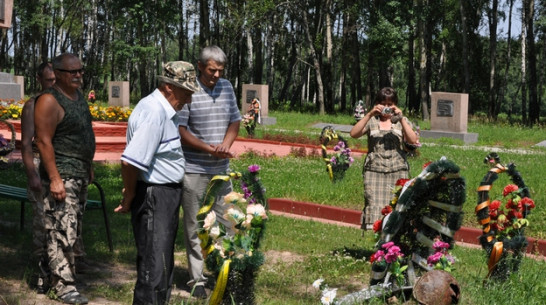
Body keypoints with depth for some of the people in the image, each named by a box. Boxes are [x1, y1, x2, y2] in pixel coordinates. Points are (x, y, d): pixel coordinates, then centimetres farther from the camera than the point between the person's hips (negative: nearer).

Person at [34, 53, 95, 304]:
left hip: (80, 176, 9)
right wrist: (54, 178, -22)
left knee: (71, 231, 13)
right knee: (62, 231, -9)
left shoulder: (78, 96, 13)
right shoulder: (49, 101, -13)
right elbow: (43, 141, -18)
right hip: (62, 176, -9)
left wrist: (89, 167, 21)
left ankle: (58, 279, 23)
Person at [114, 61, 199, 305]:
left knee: (164, 264, 20)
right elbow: (130, 161, -28)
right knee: (154, 267, -6)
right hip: (153, 196, -10)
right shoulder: (153, 113, -22)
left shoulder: (164, 110, 10)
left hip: (167, 194, 10)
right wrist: (129, 198, -14)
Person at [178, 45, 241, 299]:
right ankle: (197, 280, 10)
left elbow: (235, 122, 13)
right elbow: (180, 130, -13)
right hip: (194, 170, -5)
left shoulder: (226, 87, 6)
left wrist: (225, 145, -6)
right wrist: (210, 149, -19)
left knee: (224, 223, 9)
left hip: (221, 169, 5)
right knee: (195, 227, 3)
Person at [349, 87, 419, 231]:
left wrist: (401, 118, -10)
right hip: (374, 170, -1)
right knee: (374, 205, -11)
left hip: (398, 171, 1)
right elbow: (354, 134, -6)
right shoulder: (371, 121, 12)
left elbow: (413, 140, -3)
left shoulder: (402, 121, 14)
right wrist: (370, 114, -13)